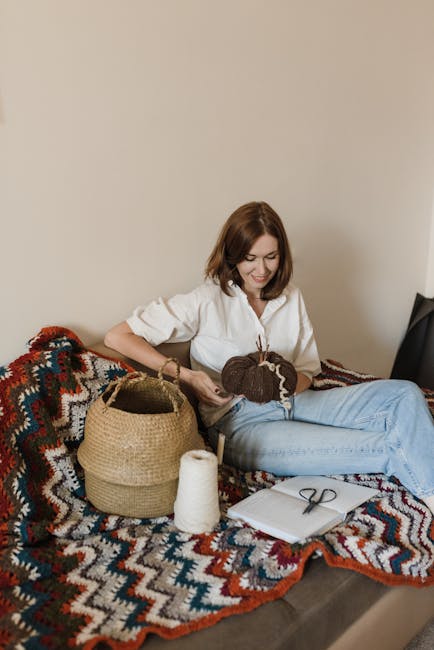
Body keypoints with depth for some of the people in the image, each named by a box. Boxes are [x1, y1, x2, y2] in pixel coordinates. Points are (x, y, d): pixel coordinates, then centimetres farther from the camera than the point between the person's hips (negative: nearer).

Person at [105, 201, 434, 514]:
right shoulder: (208, 301, -8)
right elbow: (117, 337, -10)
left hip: (292, 404, 6)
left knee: (404, 394, -12)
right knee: (391, 447, -21)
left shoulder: (291, 297, 9)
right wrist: (185, 375, -20)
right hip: (239, 422, -6)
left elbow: (307, 373, 11)